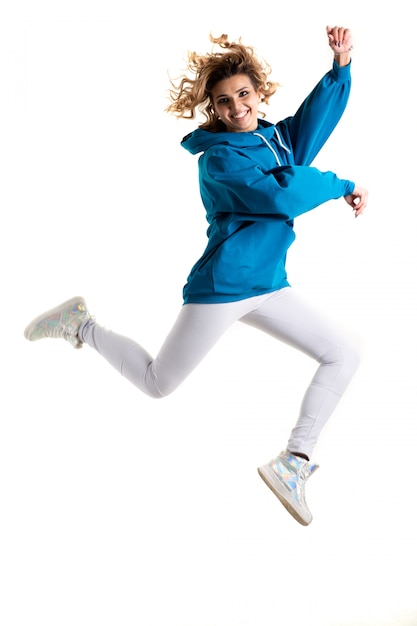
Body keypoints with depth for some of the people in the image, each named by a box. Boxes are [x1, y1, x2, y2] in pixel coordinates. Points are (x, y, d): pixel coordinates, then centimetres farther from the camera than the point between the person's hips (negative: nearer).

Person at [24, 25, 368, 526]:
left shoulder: (277, 137, 10)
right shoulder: (220, 157, -15)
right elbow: (283, 196, -25)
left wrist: (340, 65, -10)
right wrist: (341, 186, -12)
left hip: (268, 286, 8)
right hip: (223, 285, -8)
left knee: (343, 357, 6)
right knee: (157, 383, 0)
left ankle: (293, 461, 7)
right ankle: (81, 326, 21)